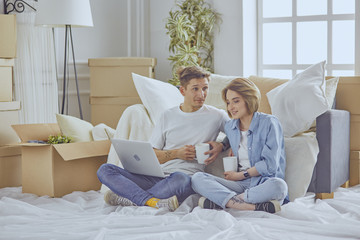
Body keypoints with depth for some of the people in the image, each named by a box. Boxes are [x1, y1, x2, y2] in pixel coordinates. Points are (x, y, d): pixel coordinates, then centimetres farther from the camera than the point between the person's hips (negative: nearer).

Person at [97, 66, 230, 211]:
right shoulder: (168, 116, 15)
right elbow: (151, 155, 15)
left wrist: (220, 145, 1)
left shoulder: (216, 116, 8)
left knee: (180, 179, -43)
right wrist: (176, 153, -4)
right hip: (157, 176, 4)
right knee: (104, 170, -16)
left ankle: (130, 198, -26)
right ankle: (153, 202, -37)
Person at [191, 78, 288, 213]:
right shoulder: (229, 127, 13)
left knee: (279, 186, -40)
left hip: (264, 182, -4)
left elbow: (270, 164, -9)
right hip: (240, 184, 4)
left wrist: (240, 175, -3)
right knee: (197, 178, -18)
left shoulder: (269, 123, -3)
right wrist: (232, 147, 16)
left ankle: (221, 200, -34)